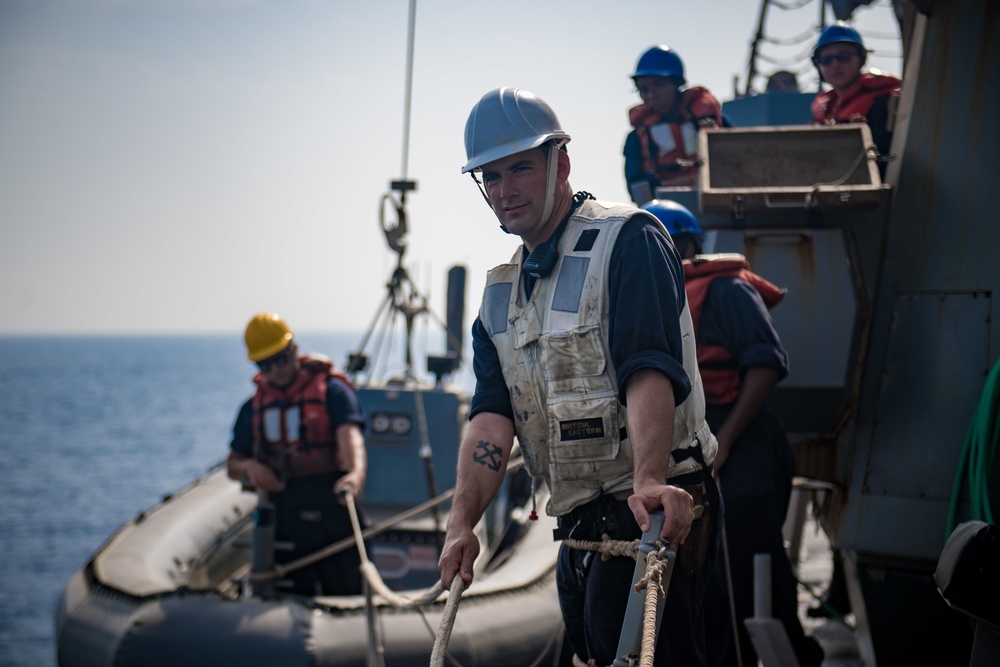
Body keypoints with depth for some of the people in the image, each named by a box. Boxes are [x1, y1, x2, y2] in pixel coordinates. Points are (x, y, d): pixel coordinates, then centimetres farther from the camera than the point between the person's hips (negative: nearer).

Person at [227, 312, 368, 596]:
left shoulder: (331, 389, -1)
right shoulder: (254, 407, 14)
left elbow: (350, 436, -19)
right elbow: (232, 464, 21)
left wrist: (356, 474, -40)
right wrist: (249, 467, -4)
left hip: (332, 513, -4)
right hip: (284, 524, 4)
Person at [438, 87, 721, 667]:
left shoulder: (628, 239, -6)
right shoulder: (502, 293, 16)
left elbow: (650, 371, -21)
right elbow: (492, 416, 4)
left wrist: (649, 482, -36)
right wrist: (462, 523, -11)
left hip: (653, 511, -8)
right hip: (579, 528, 8)